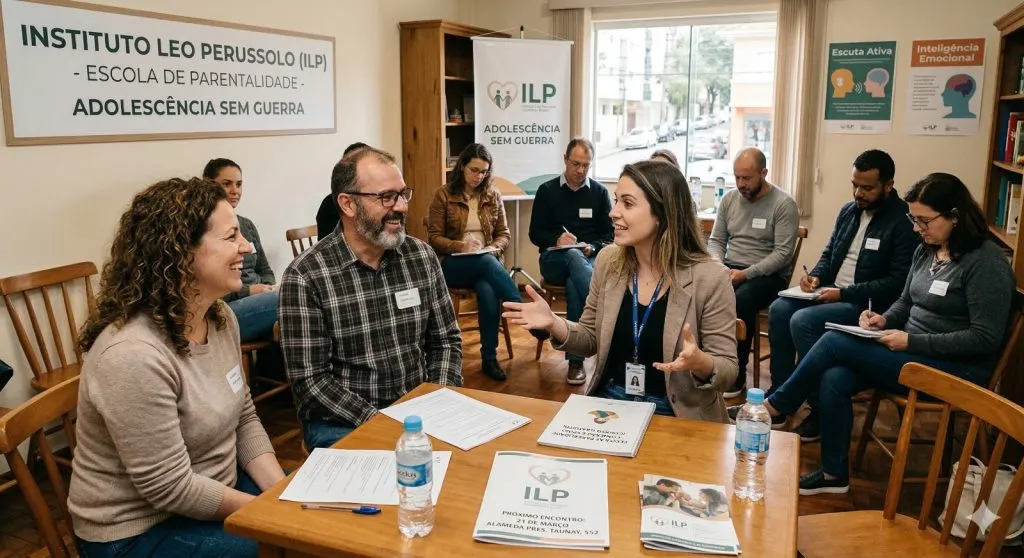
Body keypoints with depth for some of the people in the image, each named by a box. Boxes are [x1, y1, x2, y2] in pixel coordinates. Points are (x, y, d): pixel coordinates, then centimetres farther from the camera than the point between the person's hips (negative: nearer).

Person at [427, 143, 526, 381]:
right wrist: (461, 247, -19)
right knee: (487, 263, -37)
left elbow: (504, 233, 12)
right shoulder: (443, 195, -1)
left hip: (487, 261, 2)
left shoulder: (493, 195, 9)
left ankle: (490, 358, -24)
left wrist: (494, 248, -10)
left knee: (488, 292, -34)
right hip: (452, 264, -2)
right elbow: (434, 238, -3)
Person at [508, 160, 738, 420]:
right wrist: (554, 324, -11)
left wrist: (699, 363, -31)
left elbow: (728, 369, -9)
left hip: (676, 416, -2)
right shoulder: (608, 261, -1)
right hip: (609, 403, 3)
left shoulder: (709, 278, -15)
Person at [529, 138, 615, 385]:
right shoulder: (546, 190, 9)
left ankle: (576, 359, -34)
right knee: (574, 256, -39)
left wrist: (592, 247, -12)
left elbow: (609, 235, 10)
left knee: (574, 283, -38)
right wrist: (556, 239, -13)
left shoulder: (600, 192, 11)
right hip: (555, 260, 0)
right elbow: (535, 233, 7)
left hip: (590, 259, 1)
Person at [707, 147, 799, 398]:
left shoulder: (784, 204, -9)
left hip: (768, 274, -5)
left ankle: (737, 372, -19)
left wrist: (746, 274, -23)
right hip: (729, 269, 5)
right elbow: (716, 240, 11)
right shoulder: (729, 199, 8)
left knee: (741, 300, -36)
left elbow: (782, 253, -14)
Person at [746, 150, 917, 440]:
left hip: (867, 306, -8)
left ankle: (822, 408, -13)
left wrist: (844, 293, -21)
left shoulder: (903, 221, -13)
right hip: (832, 292, 8)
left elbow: (898, 282, -18)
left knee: (803, 321, -27)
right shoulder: (849, 211, 11)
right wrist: (816, 276, -2)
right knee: (780, 309, -15)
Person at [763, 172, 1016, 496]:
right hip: (912, 354, 8)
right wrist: (885, 319, -3)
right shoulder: (925, 251, 8)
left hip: (957, 369, -7)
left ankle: (777, 405, 0)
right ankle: (834, 474, -3)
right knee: (833, 380, -18)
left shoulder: (985, 261, -15)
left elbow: (986, 338, -19)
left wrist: (912, 341, -22)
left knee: (835, 342, -20)